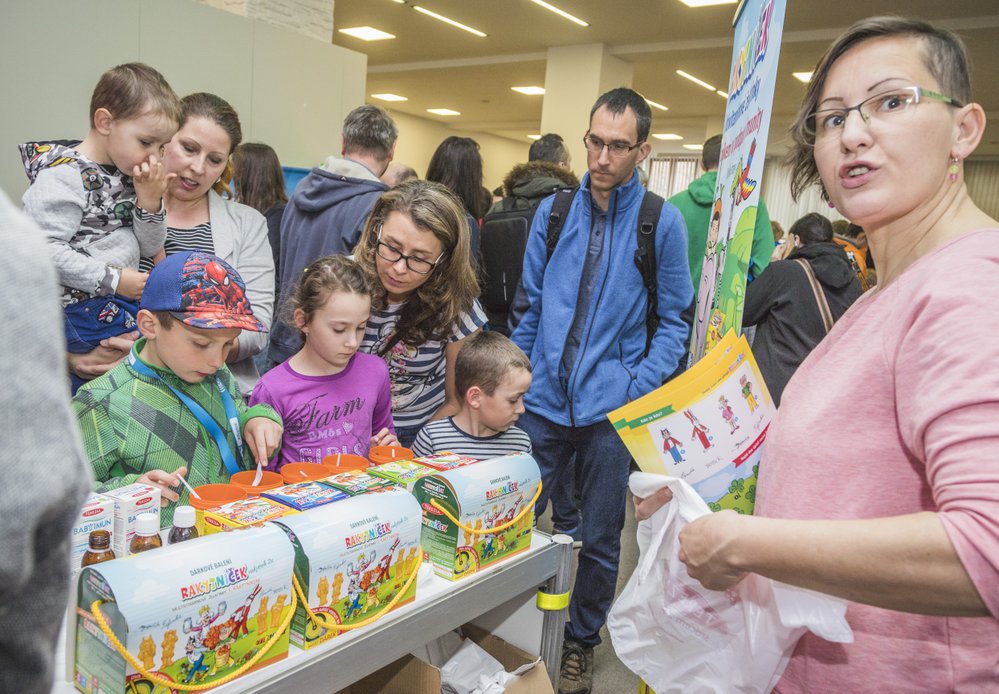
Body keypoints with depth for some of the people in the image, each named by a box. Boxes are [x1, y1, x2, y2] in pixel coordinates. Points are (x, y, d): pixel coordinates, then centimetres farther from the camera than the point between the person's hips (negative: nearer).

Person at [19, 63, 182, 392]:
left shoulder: (130, 174, 9)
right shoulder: (63, 176, -13)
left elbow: (149, 248, 9)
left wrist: (149, 201, -6)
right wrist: (113, 279, -20)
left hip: (125, 301, 7)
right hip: (83, 312, -7)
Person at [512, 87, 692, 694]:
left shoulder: (662, 221, -4)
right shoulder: (553, 212, 5)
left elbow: (675, 319, -1)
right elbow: (532, 306, 10)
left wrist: (642, 389, -13)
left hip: (612, 409, -2)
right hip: (543, 400, 3)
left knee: (600, 539, 12)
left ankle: (582, 642, 35)